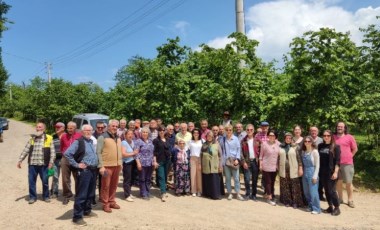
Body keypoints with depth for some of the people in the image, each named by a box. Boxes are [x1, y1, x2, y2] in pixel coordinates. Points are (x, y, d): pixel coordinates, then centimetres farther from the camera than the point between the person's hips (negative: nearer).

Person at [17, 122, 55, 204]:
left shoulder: (49, 139, -1)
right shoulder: (32, 138, 10)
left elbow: (52, 152, -4)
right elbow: (25, 150, 10)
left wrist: (51, 162, -11)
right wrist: (20, 160, 3)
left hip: (43, 164, -3)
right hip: (32, 164, 3)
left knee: (45, 181, 6)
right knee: (31, 181, 7)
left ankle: (46, 196, 22)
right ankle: (32, 197, 21)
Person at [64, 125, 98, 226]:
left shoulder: (91, 141, 14)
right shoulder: (78, 142, -10)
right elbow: (67, 153, -19)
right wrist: (76, 165, -15)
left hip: (93, 170, 8)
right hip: (84, 171, -8)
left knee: (91, 193, 16)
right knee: (81, 194, -3)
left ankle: (87, 211, 32)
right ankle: (77, 217, 5)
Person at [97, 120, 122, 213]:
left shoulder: (118, 138, 14)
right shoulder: (103, 137, -7)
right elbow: (98, 152, -11)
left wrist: (120, 163, 15)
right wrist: (101, 166, -16)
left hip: (117, 165, 6)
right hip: (107, 166, -6)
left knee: (114, 185, 13)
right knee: (106, 185, 2)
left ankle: (112, 201, 26)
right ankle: (105, 204, 13)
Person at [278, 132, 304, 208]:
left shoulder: (295, 147, 0)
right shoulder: (281, 147, 7)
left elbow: (299, 158, -3)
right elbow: (278, 158, 12)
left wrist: (300, 168, -7)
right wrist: (278, 168, 9)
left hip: (293, 170, -2)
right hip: (283, 170, 2)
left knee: (294, 186, 0)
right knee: (285, 186, 6)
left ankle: (295, 202, 10)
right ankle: (287, 201, 18)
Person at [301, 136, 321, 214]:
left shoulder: (314, 152, -9)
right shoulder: (303, 152, 7)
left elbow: (317, 165, -9)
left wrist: (315, 176, -13)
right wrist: (302, 172, 4)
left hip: (312, 172, -6)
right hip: (305, 173, 6)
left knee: (313, 191, -5)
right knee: (306, 192, 11)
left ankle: (316, 208, 6)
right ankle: (310, 206, 25)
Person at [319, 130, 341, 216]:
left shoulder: (335, 146, -5)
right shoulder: (320, 146, 7)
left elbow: (337, 160, -9)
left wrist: (335, 172, -15)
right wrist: (318, 170, 8)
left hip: (331, 172, -5)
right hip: (322, 172, 5)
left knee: (332, 190, -3)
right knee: (326, 190, 11)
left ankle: (337, 208, 12)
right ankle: (330, 207, 23)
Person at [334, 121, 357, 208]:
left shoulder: (350, 137, -1)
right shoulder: (333, 137, 6)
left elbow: (355, 149, 4)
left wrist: (348, 157, 2)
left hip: (347, 163, -2)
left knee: (348, 182, 2)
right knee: (338, 182, 10)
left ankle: (350, 200, 13)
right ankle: (340, 198, 22)